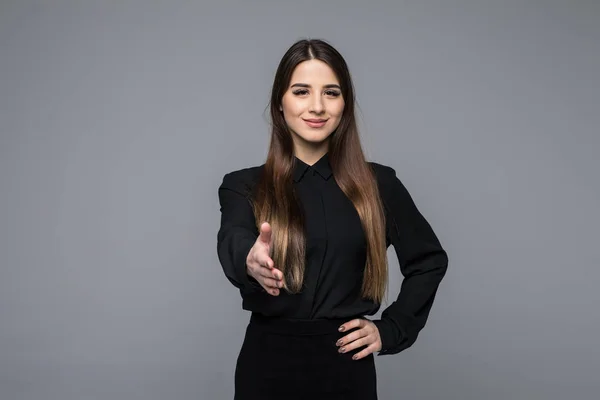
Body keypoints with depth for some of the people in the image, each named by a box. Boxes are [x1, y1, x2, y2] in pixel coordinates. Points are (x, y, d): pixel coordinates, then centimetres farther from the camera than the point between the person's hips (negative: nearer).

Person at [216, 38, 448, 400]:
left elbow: (430, 260, 10)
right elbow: (233, 242, -23)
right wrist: (251, 260, -44)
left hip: (347, 368, 1)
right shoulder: (243, 186, -2)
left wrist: (391, 330, 1)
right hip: (269, 365, 0)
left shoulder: (377, 184, 0)